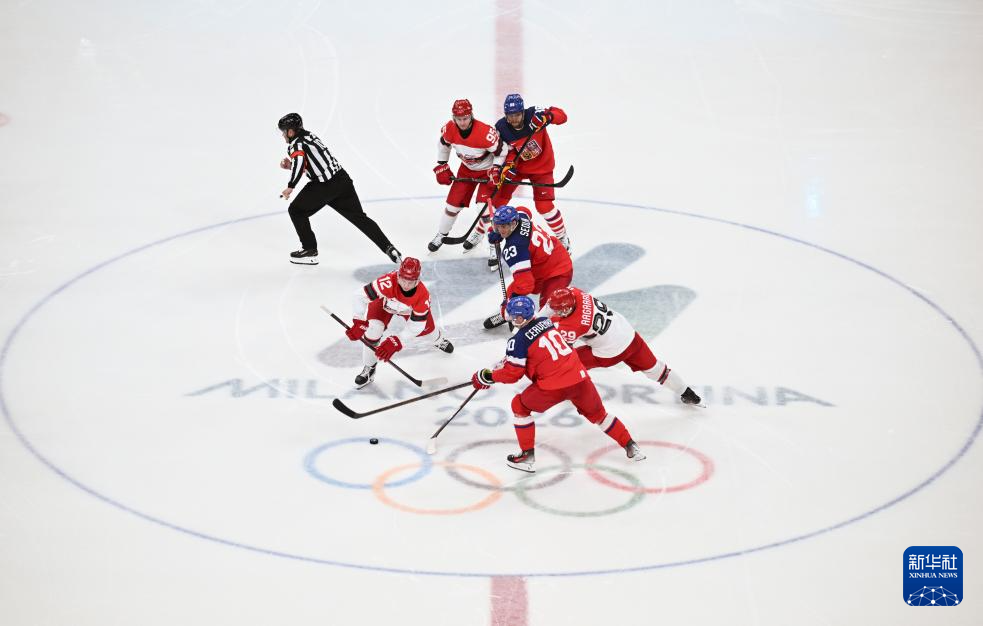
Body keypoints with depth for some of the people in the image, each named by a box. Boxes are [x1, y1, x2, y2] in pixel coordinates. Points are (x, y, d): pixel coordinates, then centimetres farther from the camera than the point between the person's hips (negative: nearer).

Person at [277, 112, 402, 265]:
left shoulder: (295, 145, -6)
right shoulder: (309, 136, 21)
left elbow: (299, 161, -27)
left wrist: (290, 187, -25)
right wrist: (290, 166, 19)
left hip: (324, 186, -8)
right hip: (342, 179, 8)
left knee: (297, 211, 10)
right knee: (358, 216, 13)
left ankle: (310, 251, 11)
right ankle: (388, 247, 5)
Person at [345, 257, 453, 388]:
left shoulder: (422, 295, -39)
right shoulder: (388, 282, -47)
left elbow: (416, 325, -31)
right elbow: (361, 296, -43)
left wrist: (395, 342, -40)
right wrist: (358, 323, -49)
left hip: (411, 307, 2)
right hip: (384, 303, -2)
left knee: (425, 328, 15)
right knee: (373, 329, -23)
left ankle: (438, 341, 57)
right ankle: (368, 369, -1)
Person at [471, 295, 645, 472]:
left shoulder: (519, 339, -8)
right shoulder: (546, 322, 13)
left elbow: (512, 373, -7)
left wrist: (487, 376, 5)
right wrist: (509, 357, 33)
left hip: (554, 387, -6)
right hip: (579, 378, 6)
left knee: (519, 406, 16)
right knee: (597, 413, 27)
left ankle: (527, 455, 13)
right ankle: (631, 447, 27)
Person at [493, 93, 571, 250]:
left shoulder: (533, 115, -28)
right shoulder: (501, 128, -20)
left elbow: (561, 115, -28)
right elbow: (506, 150, -11)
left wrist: (547, 116, -48)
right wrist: (508, 165, -30)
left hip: (541, 165, -2)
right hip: (518, 165, 3)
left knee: (544, 205, -10)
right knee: (498, 198, 0)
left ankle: (562, 237, 11)